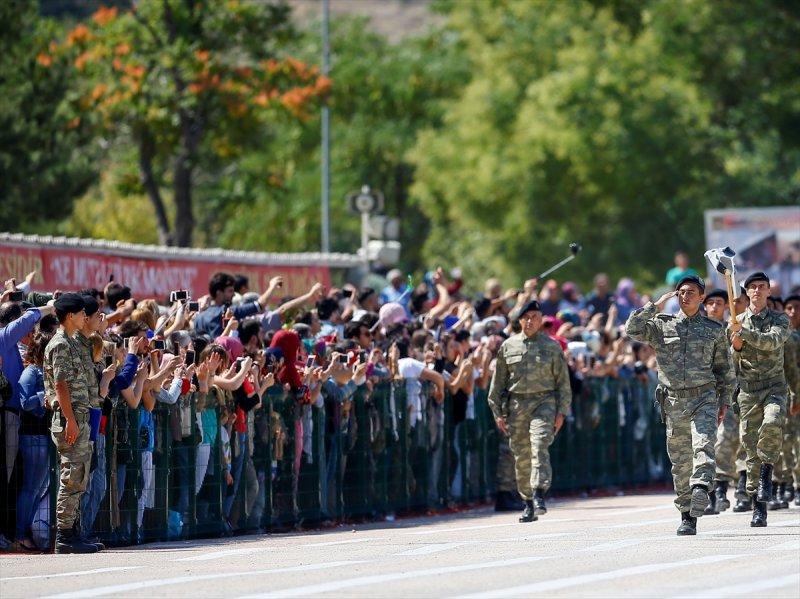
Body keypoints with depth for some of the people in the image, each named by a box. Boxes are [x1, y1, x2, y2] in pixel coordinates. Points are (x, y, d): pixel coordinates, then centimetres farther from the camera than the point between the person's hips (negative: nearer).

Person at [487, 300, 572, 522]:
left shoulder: (552, 346, 7)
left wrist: (561, 412, 1)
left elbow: (563, 381, 8)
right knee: (521, 456, 2)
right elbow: (498, 381, 13)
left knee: (539, 445, -22)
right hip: (516, 404, 2)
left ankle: (539, 495, -28)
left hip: (544, 401, -2)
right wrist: (498, 412, 8)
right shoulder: (508, 346, 10)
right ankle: (528, 503, 10)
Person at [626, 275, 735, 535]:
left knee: (703, 448, -23)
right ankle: (686, 514, 14)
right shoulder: (662, 325, 8)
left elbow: (724, 368, 14)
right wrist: (656, 306, -7)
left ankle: (701, 491, -36)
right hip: (674, 401, 1)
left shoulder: (714, 329, 9)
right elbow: (633, 329, -7)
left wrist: (724, 401, 9)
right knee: (680, 460, 4)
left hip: (704, 398, -1)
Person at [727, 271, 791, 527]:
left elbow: (772, 342, -17)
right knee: (751, 447, -2)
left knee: (772, 423, -33)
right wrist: (736, 346, -7)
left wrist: (743, 332, -22)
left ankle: (767, 474, -14)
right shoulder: (736, 322, 10)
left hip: (774, 386, -2)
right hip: (747, 391, 2)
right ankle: (758, 509, 3)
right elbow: (729, 364, 13)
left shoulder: (779, 320, 4)